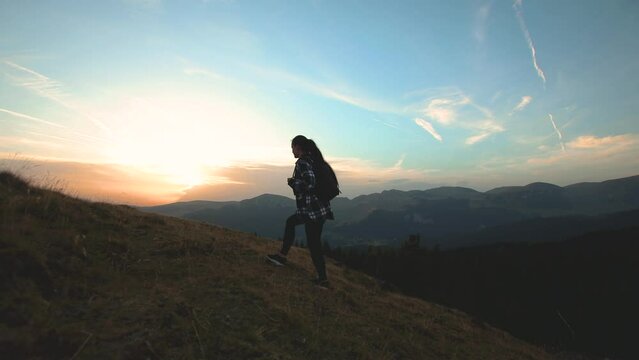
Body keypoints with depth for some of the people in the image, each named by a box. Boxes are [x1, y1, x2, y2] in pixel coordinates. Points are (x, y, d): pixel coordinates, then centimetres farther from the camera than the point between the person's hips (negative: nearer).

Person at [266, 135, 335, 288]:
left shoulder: (302, 162, -15)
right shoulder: (314, 159, 11)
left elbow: (309, 184, -28)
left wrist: (292, 182, -11)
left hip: (312, 210, -9)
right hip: (320, 207, 9)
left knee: (314, 245, 2)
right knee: (291, 221, 25)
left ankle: (323, 279, 13)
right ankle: (282, 255, 29)